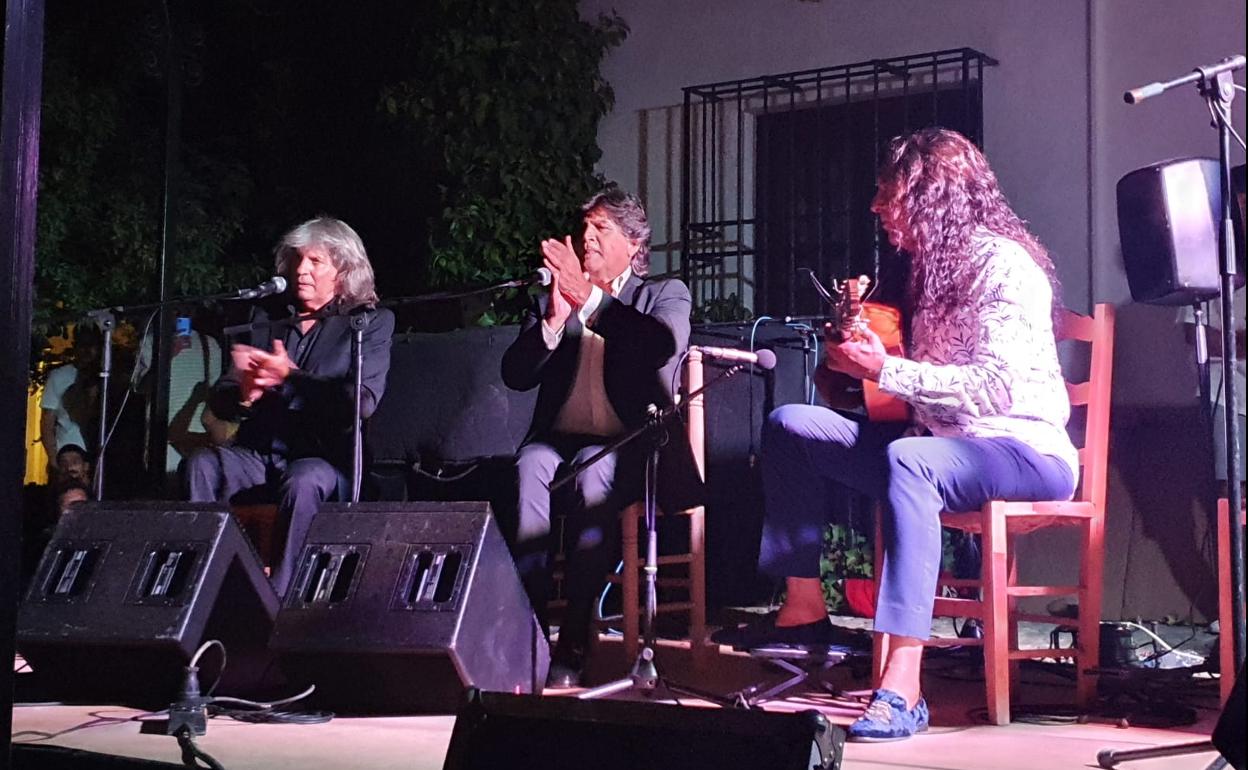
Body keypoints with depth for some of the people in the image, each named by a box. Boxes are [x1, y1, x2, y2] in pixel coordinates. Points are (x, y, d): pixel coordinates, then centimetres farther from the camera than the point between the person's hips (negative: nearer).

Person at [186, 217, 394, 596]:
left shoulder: (371, 322, 4)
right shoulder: (266, 317, 16)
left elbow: (362, 402, -11)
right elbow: (218, 400, 12)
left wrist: (289, 377, -21)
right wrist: (244, 394, -13)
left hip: (325, 458, -4)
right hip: (259, 453, 4)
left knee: (304, 481, -37)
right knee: (202, 463, -25)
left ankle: (281, 597, -31)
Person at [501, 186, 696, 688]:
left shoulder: (665, 293, 12)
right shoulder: (554, 298, 19)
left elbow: (664, 344, -13)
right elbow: (515, 376, 7)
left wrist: (589, 299, -21)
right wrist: (553, 320, -9)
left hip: (630, 446, -2)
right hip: (560, 438, 3)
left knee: (592, 472, -36)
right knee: (530, 466, -32)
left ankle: (575, 642, -33)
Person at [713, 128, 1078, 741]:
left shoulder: (1003, 264, -13)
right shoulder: (933, 265, 15)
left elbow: (996, 387, -23)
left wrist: (885, 369, -21)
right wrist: (855, 356, 0)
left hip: (1025, 449, -9)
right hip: (942, 443, 9)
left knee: (908, 459, -42)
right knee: (789, 424, -1)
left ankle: (903, 687, -48)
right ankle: (804, 608, -3)